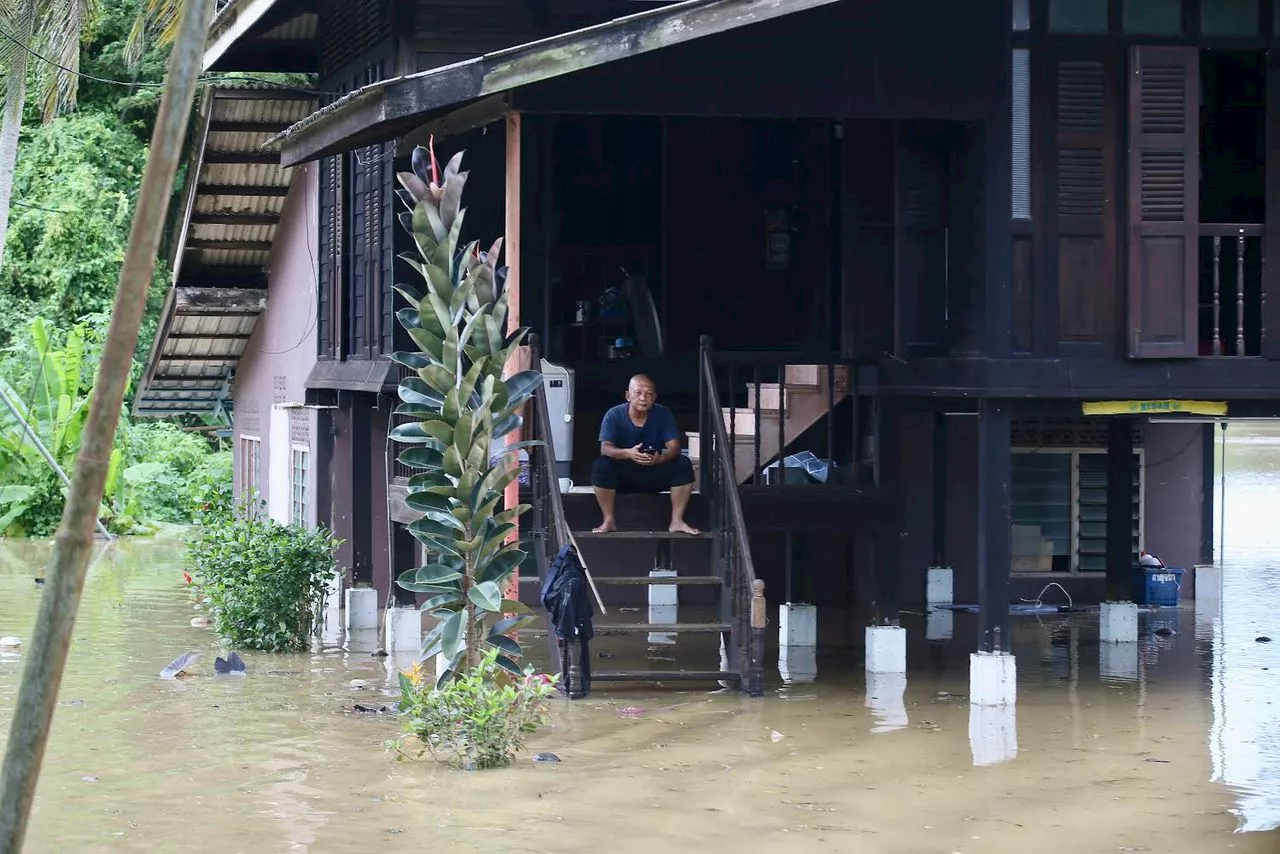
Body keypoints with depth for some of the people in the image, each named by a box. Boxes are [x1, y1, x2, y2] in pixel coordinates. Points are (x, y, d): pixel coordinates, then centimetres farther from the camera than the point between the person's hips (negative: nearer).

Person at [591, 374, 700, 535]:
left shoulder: (663, 414, -7)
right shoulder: (614, 415, -11)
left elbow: (674, 447, -14)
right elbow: (605, 448, -22)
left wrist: (660, 458, -39)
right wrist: (628, 453, -44)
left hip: (655, 475, 2)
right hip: (623, 476, -2)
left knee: (684, 465, -23)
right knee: (601, 466, -32)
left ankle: (676, 522, -19)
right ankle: (608, 521, -20)